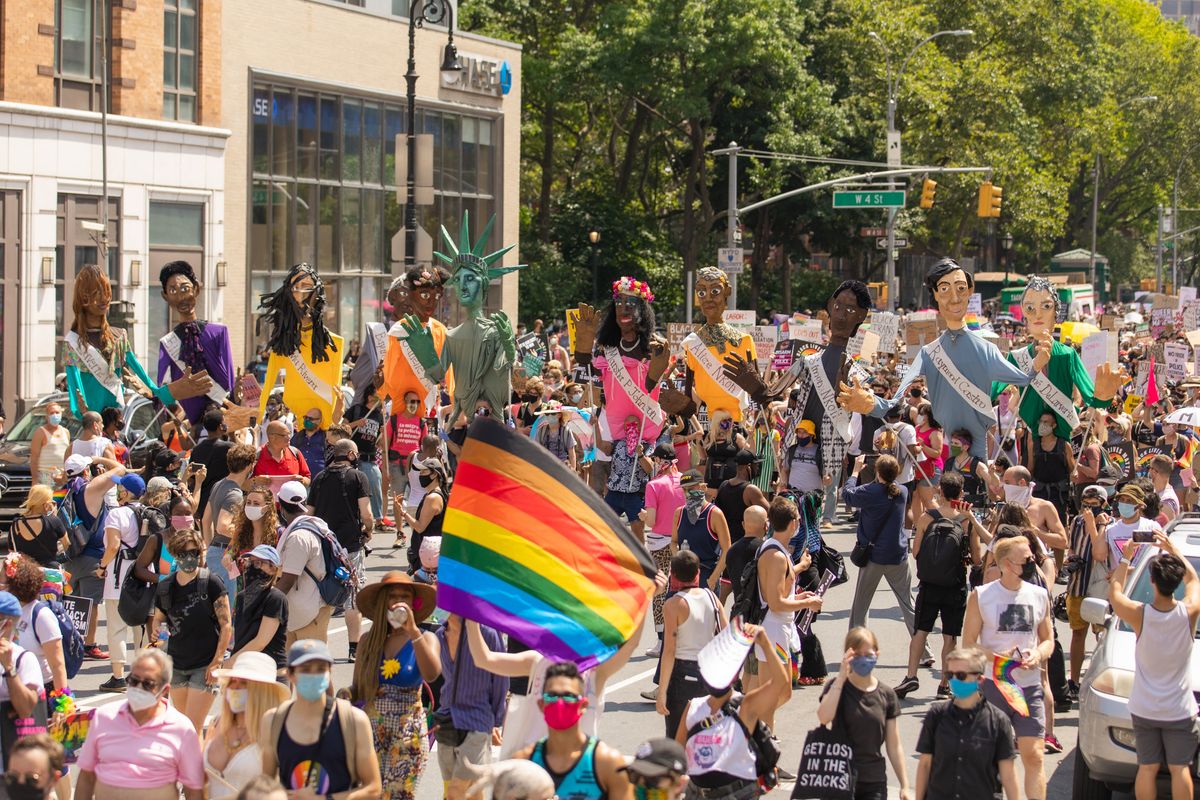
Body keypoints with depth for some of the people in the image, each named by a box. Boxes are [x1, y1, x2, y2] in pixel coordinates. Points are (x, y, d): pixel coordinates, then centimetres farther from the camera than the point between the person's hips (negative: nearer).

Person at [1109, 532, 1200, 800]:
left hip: (1144, 710, 1)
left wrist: (1125, 558, 13)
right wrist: (1173, 550, 14)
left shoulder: (1140, 614, -16)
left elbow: (1114, 593, 6)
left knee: (1147, 768, 9)